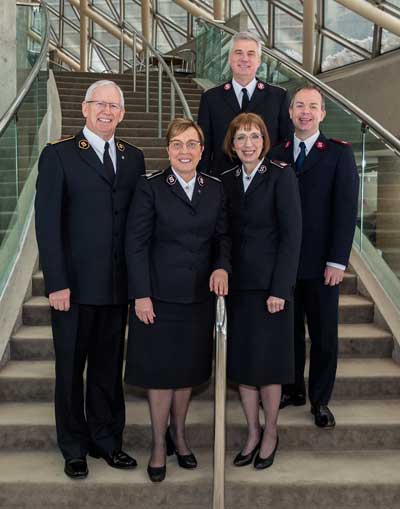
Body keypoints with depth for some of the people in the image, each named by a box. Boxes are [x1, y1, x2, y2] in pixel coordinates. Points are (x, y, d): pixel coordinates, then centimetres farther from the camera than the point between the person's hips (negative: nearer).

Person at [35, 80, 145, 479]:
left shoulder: (133, 157, 10)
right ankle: (74, 449, 25)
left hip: (118, 285, 4)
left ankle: (106, 441, 30)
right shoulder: (58, 155, -3)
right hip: (74, 284, -3)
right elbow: (47, 223, -8)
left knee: (109, 367, 14)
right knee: (71, 368, 9)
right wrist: (56, 283, -14)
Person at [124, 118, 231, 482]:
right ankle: (159, 445, 23)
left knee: (189, 369, 14)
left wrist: (222, 266, -12)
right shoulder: (150, 189, -7)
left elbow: (222, 235, 9)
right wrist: (141, 295, -13)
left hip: (200, 295, 4)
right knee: (161, 371, 6)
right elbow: (136, 244, -9)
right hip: (160, 294, -3)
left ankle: (179, 434, 34)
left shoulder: (215, 189, 5)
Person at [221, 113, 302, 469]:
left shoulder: (281, 175, -7)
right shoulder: (228, 180, 9)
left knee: (267, 361, 3)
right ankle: (253, 433, 26)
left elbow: (292, 233, -11)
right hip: (238, 283, 5)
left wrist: (279, 289, -15)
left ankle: (270, 433, 24)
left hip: (271, 284, -5)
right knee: (241, 360, 10)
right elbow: (226, 233, 9)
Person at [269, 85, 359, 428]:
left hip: (321, 263, -2)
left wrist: (337, 261, -12)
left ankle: (320, 400, 23)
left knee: (324, 335, 8)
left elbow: (346, 209, -6)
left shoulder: (339, 153, -1)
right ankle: (292, 390, 29)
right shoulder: (276, 154, 7)